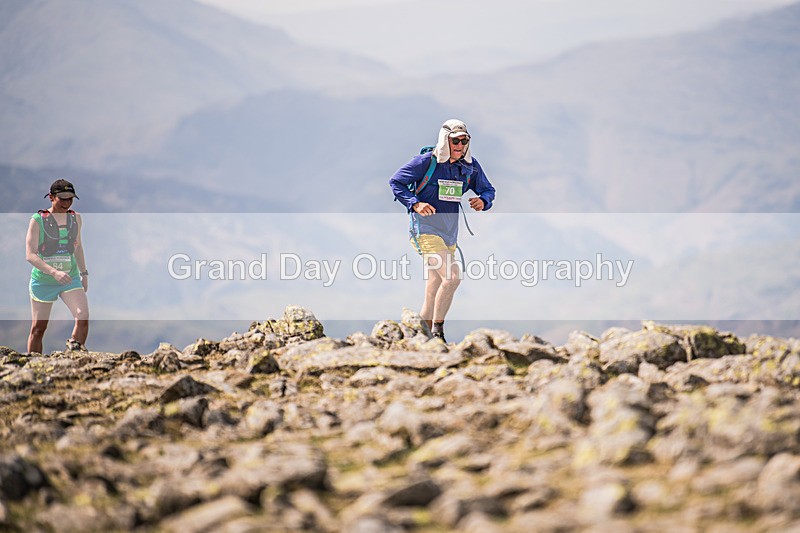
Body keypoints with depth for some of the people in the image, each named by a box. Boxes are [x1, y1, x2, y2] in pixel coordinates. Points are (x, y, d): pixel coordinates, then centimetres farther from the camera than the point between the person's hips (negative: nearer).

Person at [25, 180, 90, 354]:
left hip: (71, 279, 3)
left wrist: (84, 273, 22)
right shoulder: (37, 220, -11)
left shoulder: (76, 218, 3)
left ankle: (75, 349, -1)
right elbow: (30, 255, -18)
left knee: (83, 317, -19)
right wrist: (54, 272, -30)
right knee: (38, 328, 4)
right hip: (43, 280, -3)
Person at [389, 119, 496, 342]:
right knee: (452, 277, -23)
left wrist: (483, 201, -8)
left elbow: (488, 190, 15)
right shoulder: (425, 162, -11)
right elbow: (396, 182, -5)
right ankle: (438, 332, -10)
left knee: (432, 298, 13)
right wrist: (415, 204, -19)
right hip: (425, 229, -7)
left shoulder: (471, 166, 4)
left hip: (450, 233, 7)